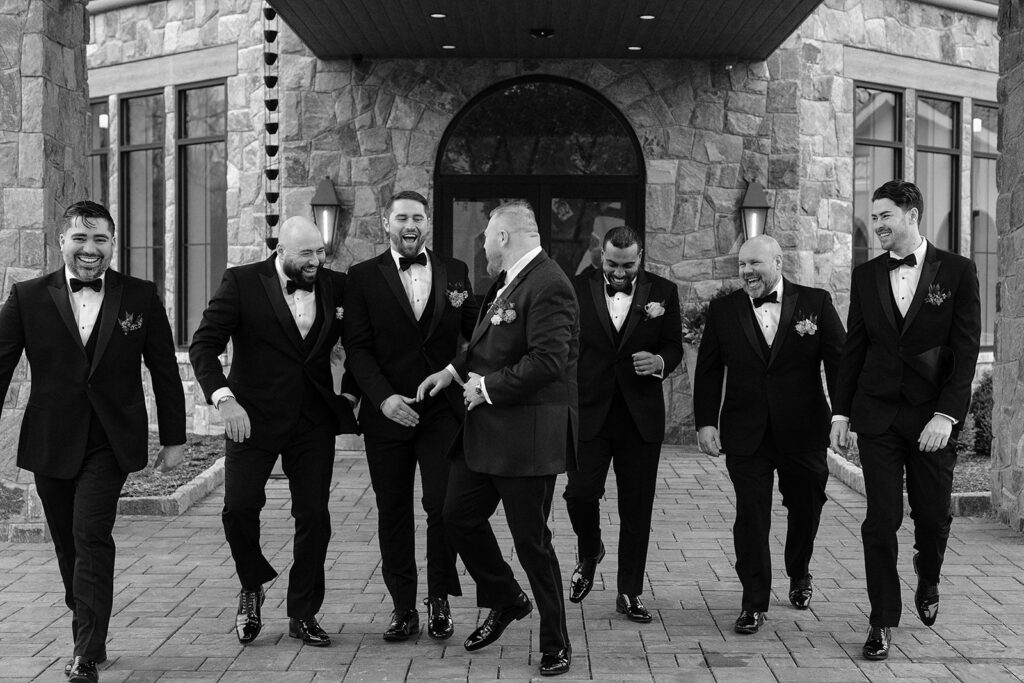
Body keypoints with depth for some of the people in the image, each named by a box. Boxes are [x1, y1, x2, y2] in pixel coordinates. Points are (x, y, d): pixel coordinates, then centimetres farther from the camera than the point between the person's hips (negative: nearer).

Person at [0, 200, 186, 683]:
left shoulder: (141, 297, 2)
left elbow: (164, 371, 6)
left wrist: (173, 439, 7)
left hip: (109, 443, -2)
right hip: (50, 445, 2)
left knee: (92, 538, -12)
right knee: (69, 547, 10)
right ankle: (88, 638, 28)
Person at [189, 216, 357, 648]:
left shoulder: (336, 286, 4)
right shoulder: (242, 283, -5)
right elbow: (204, 345, -8)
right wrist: (223, 398, -22)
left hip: (314, 419, 3)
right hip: (253, 417, -2)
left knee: (314, 516, 3)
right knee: (239, 506, -10)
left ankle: (303, 614, 17)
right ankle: (252, 586, 19)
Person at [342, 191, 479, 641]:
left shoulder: (455, 272, 8)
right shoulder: (363, 277, 2)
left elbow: (477, 332, 7)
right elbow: (357, 348, -3)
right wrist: (384, 397, -16)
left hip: (443, 410, 0)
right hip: (388, 413, 0)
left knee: (443, 504, -5)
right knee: (393, 512, 7)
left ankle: (439, 599, 14)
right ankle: (403, 607, 20)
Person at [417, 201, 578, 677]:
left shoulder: (548, 286, -18)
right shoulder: (507, 281, 11)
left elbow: (547, 361, -26)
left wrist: (487, 387, -17)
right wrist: (455, 370, 8)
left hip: (527, 436, -9)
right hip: (486, 432, 9)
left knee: (531, 540, 1)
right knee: (458, 516, 15)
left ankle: (555, 643, 18)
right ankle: (505, 601, 35)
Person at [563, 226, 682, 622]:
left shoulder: (662, 292, 3)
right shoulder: (578, 289, 2)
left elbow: (674, 348, 7)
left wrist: (659, 361, -16)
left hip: (640, 416, 1)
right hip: (588, 411, -1)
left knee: (637, 507, 5)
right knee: (581, 491, -10)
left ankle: (630, 593, 18)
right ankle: (588, 554, 23)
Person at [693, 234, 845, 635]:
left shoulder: (815, 303, -1)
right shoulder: (723, 311, 3)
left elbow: (839, 360, -2)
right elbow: (708, 372, 4)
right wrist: (705, 422, -4)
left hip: (803, 432, 0)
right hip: (746, 435, 0)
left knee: (806, 508, 14)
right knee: (751, 516, -1)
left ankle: (799, 575, 42)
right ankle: (754, 603, 8)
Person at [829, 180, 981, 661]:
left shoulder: (957, 272, -2)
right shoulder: (866, 276, 7)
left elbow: (966, 350, -6)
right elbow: (854, 348, 9)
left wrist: (946, 414, -15)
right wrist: (841, 412, 5)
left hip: (933, 416, -1)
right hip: (877, 414, 2)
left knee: (933, 515, 8)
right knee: (881, 518, -1)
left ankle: (928, 581, 39)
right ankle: (883, 621, 9)